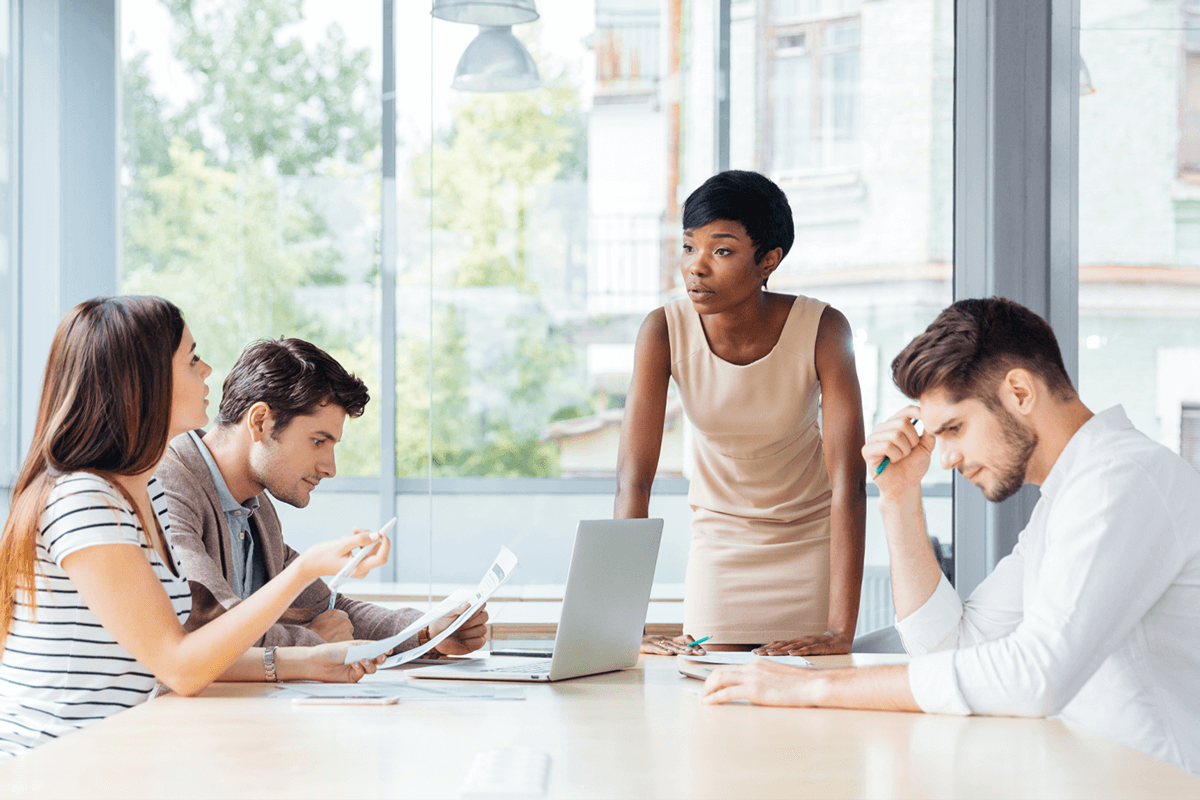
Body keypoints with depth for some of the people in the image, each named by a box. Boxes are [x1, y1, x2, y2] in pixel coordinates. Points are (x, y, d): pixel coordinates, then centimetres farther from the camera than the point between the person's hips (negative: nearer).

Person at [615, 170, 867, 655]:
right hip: (720, 537, 1)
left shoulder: (823, 329, -25)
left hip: (814, 538, -1)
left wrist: (841, 633, -37)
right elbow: (633, 477, -26)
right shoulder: (664, 331, -22)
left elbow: (849, 479, -29)